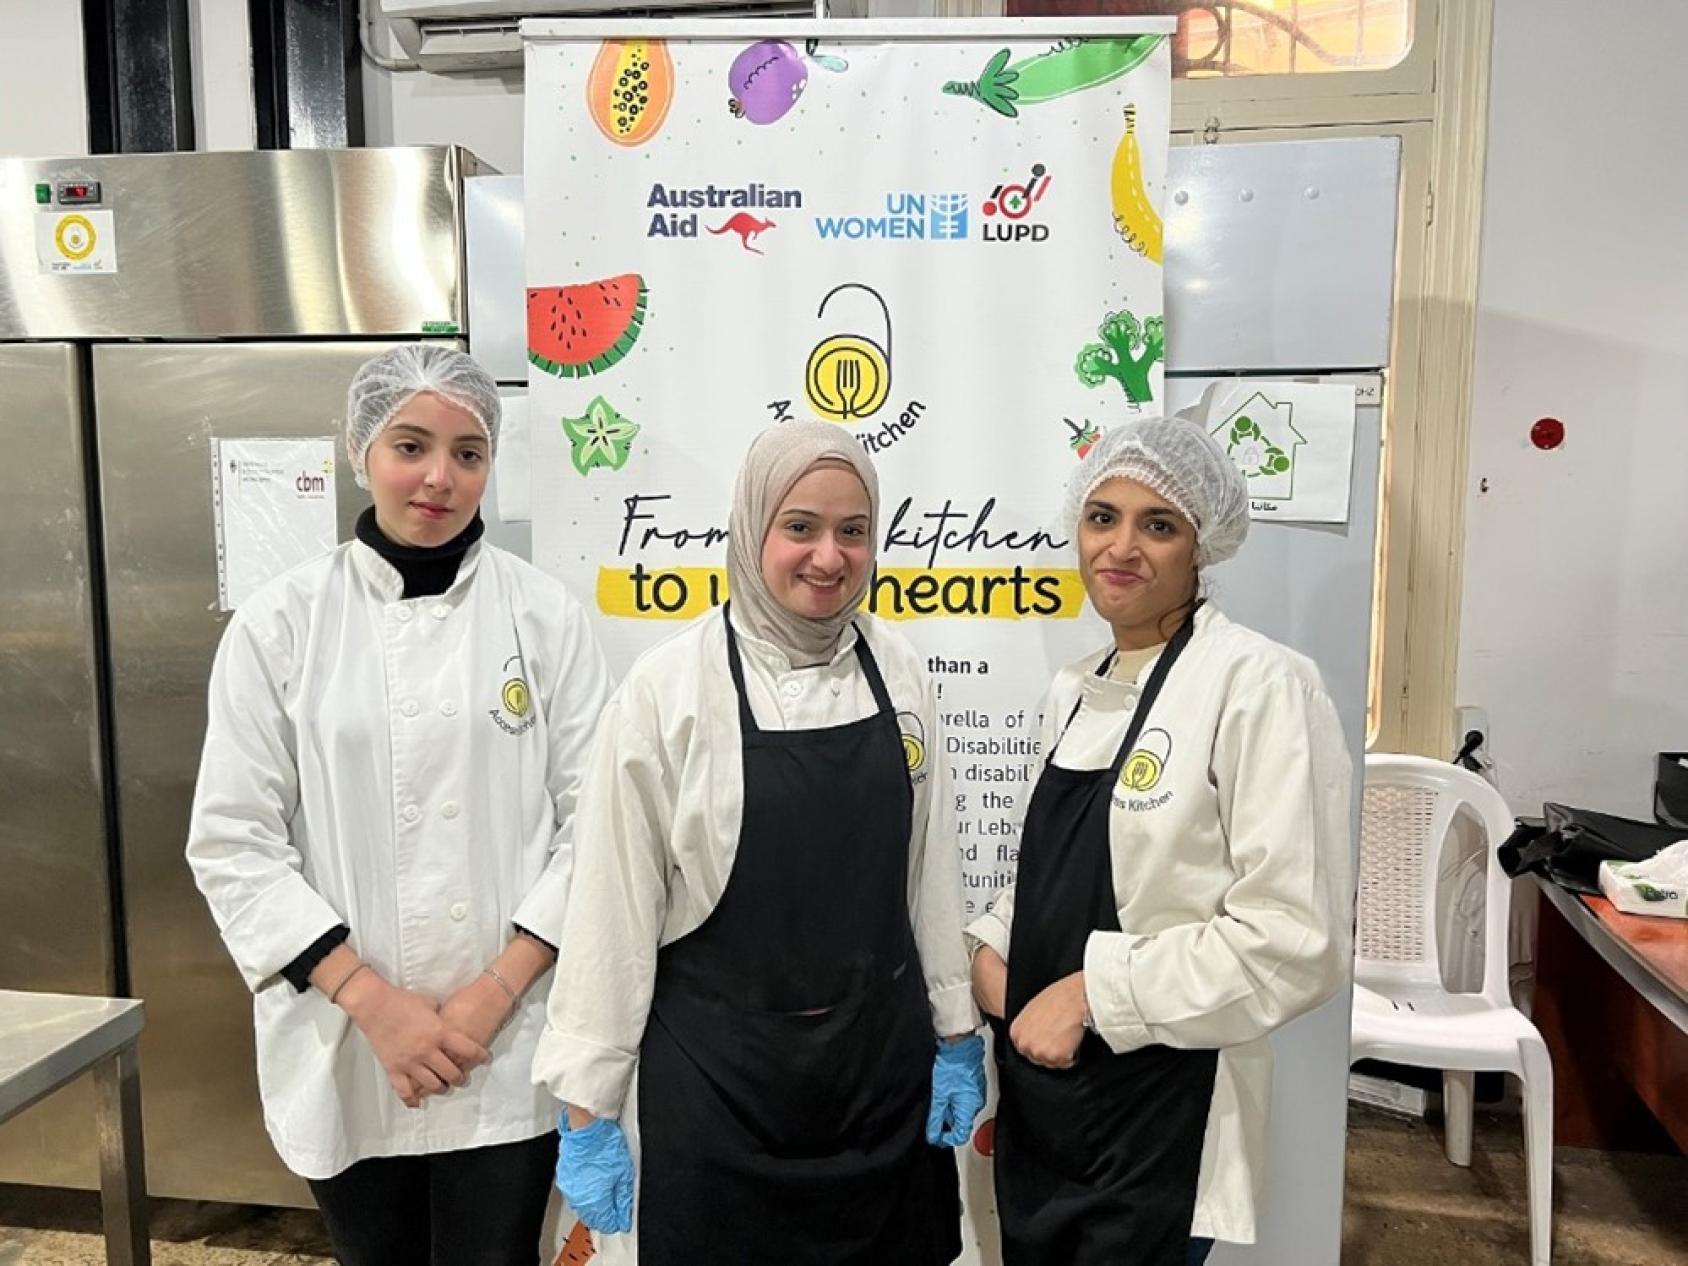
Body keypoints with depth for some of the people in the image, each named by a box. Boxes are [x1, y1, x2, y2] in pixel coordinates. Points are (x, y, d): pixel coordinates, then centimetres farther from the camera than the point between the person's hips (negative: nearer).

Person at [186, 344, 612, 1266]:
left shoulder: (544, 615, -4)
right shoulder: (279, 623, -4)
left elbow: (590, 818, -4)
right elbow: (234, 843, -4)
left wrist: (497, 991, -11)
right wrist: (372, 1001, -11)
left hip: (507, 1047, -1)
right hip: (343, 1048, 1)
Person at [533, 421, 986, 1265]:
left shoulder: (898, 673, -1)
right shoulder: (667, 688, -14)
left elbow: (930, 869, 6)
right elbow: (612, 906, -10)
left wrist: (956, 1033, 8)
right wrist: (587, 1107, -7)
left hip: (885, 1066, 4)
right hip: (716, 1077, -3)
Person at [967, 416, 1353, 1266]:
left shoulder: (1259, 685, -17)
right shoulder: (1074, 692, 7)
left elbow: (1295, 941, -21)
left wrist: (1093, 991, -18)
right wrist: (990, 947, 1)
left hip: (1157, 1117, -7)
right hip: (1039, 1090, 7)